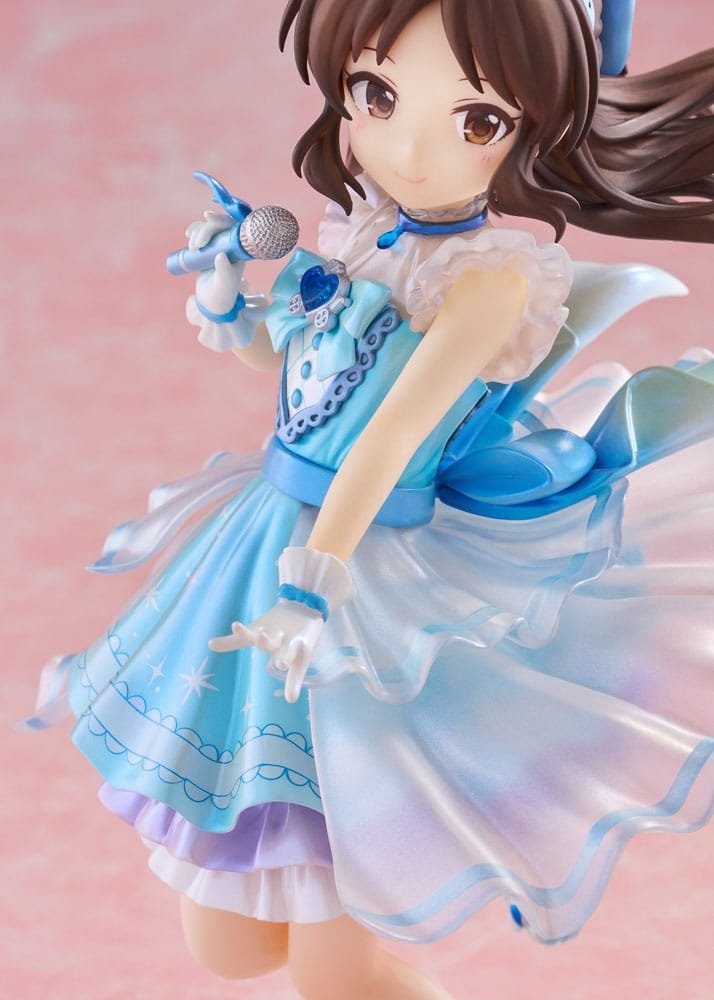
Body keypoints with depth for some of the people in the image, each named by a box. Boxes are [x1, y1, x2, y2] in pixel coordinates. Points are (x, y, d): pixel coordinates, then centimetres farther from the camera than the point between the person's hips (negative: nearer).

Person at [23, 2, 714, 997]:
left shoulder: (492, 276, -17)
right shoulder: (358, 239, 3)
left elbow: (394, 430, -27)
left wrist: (318, 581, -33)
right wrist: (223, 288, 4)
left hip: (376, 575, -6)